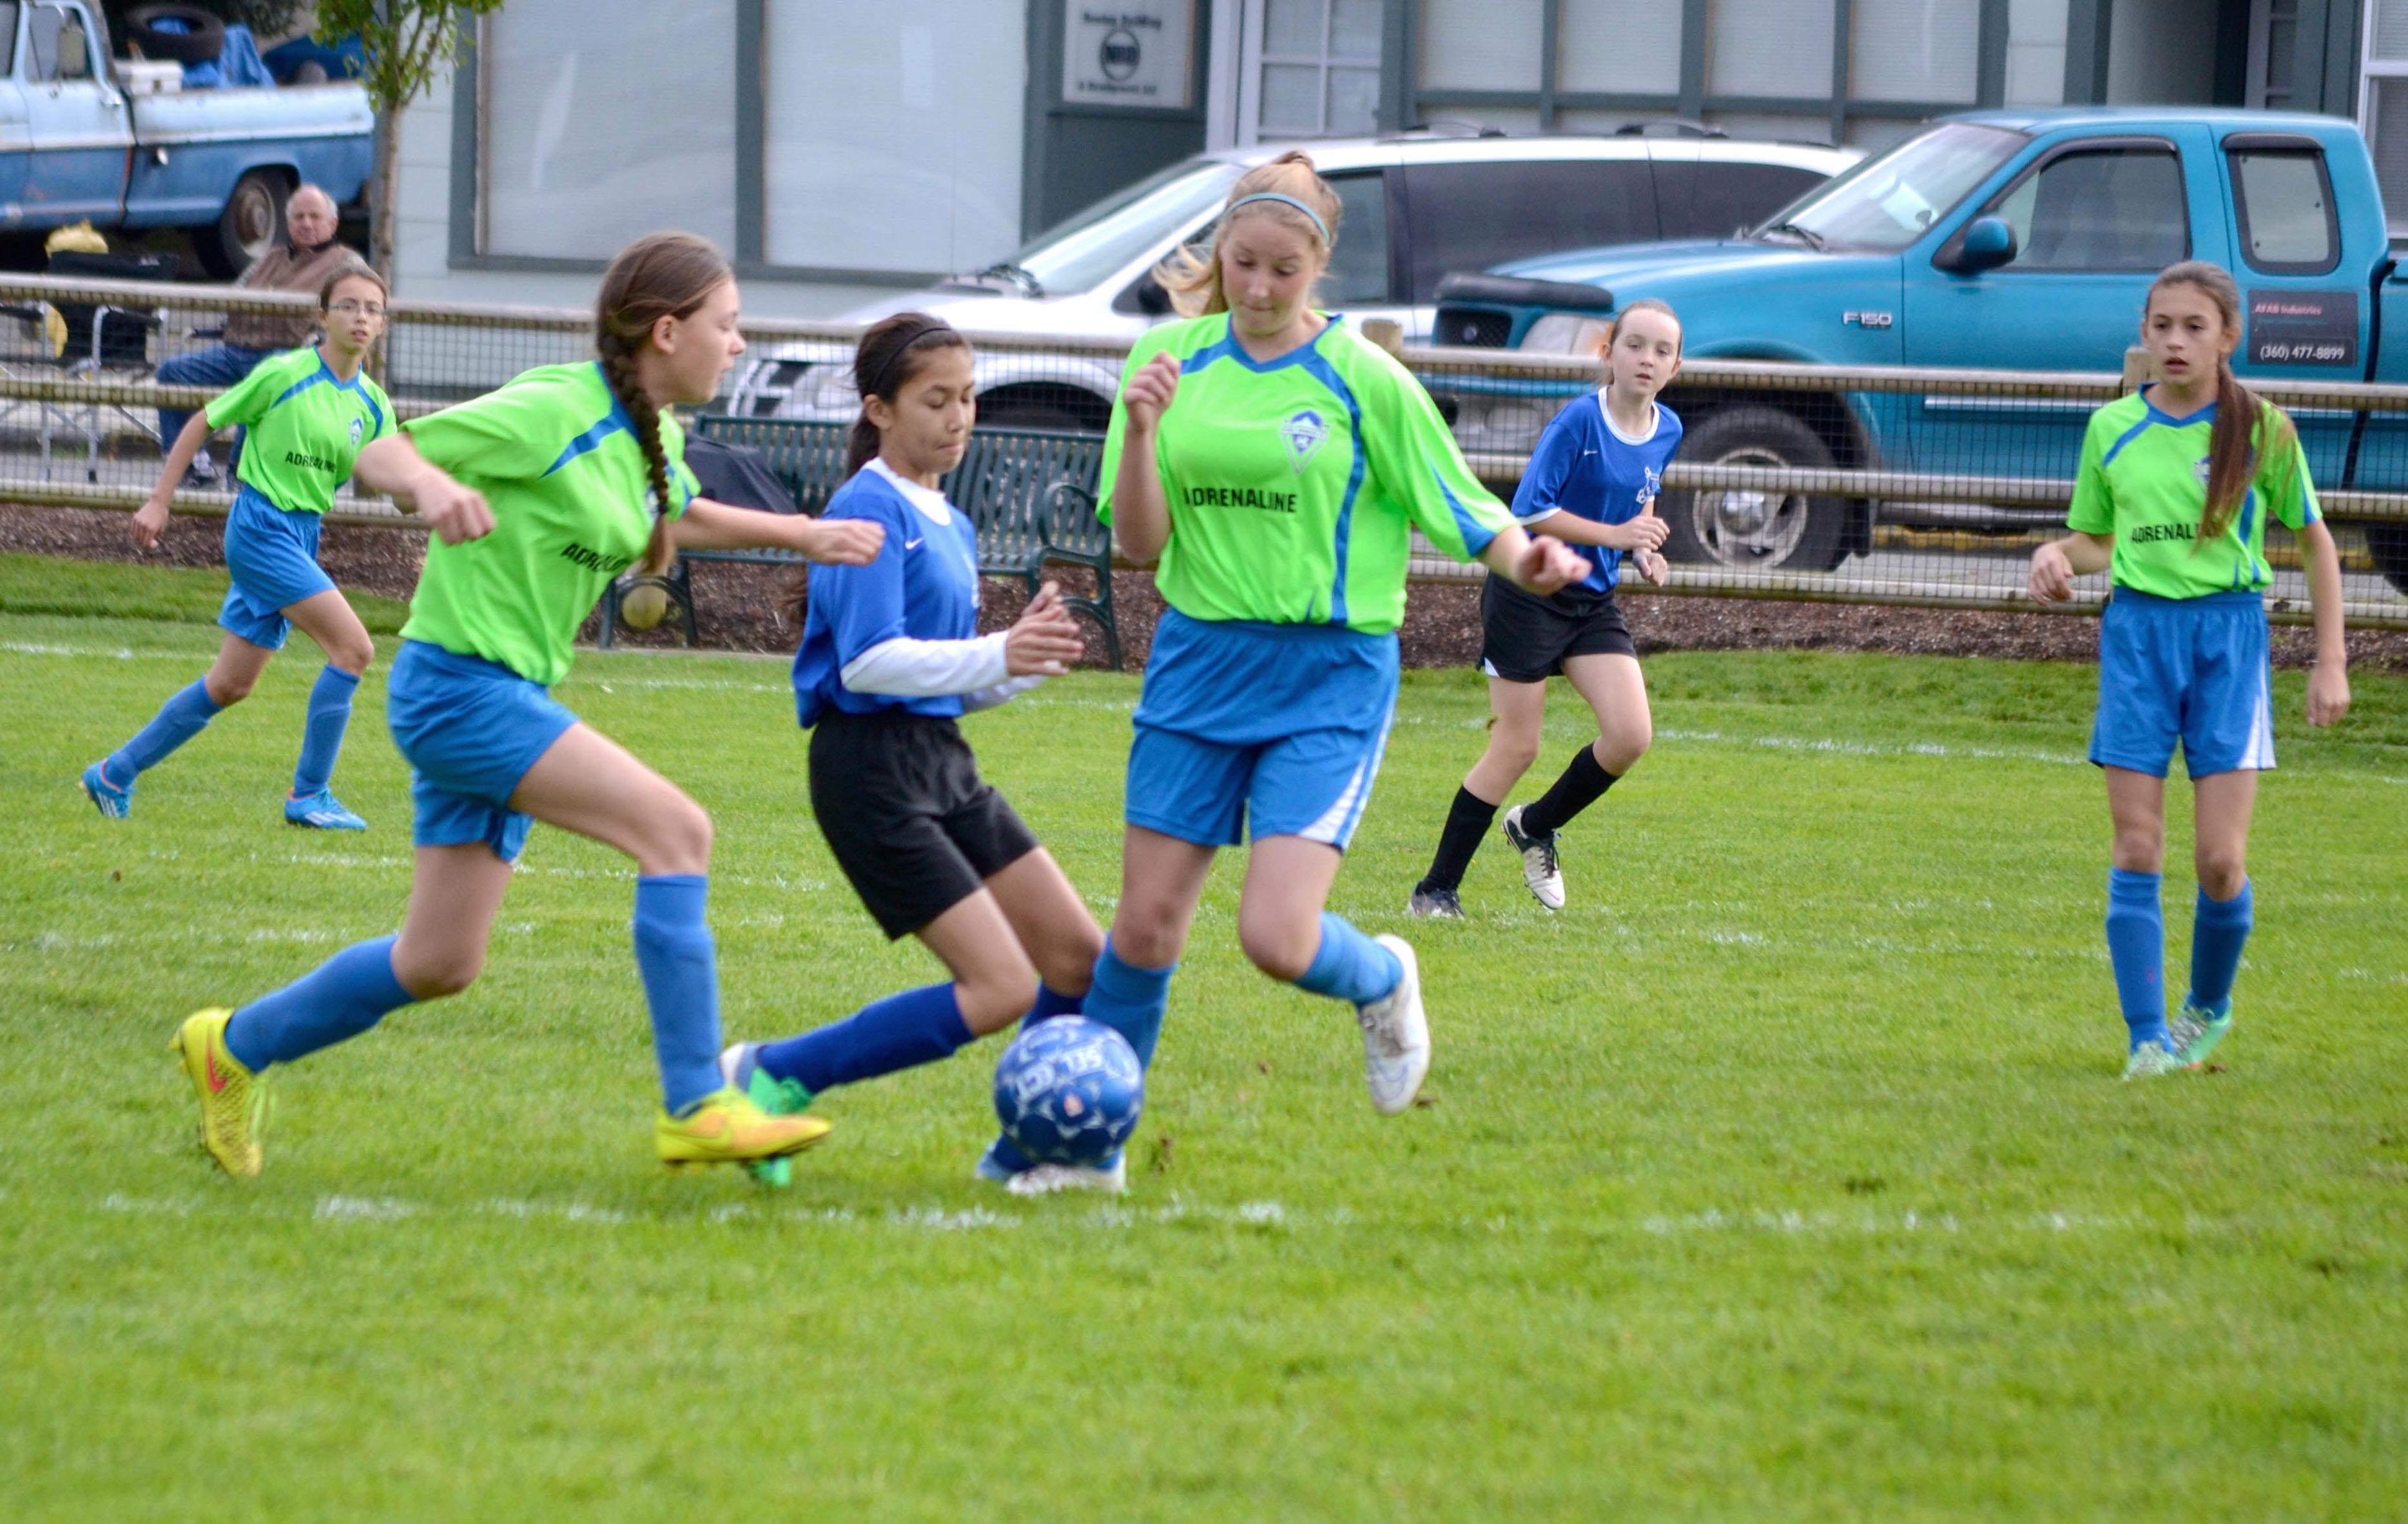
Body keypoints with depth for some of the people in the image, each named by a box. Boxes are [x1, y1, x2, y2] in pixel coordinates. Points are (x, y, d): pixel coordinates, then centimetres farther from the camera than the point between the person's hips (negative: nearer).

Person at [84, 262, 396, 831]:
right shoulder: (283, 374, -10)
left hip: (302, 537, 7)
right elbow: (202, 424, -2)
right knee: (354, 648, -17)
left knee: (232, 685, 11)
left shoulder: (372, 405, 7)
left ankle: (115, 774, 24)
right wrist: (159, 503, -4)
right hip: (261, 525, -7)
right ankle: (309, 795, -9)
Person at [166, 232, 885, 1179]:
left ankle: (236, 1047, 30)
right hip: (459, 684, -10)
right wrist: (431, 483, -38)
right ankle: (697, 1108, -21)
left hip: (510, 697, 10)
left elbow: (680, 517, 32)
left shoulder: (653, 437, 9)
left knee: (441, 966, 11)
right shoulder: (553, 412, -17)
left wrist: (804, 535, 21)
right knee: (677, 829, -21)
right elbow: (378, 453, -15)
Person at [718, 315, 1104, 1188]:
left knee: (1081, 960, 4)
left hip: (941, 763, 9)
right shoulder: (870, 509, -11)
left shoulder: (949, 525, 18)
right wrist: (997, 656, -27)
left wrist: (1025, 657, 1)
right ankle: (772, 1077, -6)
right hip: (872, 768, -9)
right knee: (1001, 992, -14)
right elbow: (869, 661, -21)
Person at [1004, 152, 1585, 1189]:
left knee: (1276, 937, -15)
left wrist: (1523, 556, -24)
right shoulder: (1173, 361, 2)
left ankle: (1381, 983, 20)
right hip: (1200, 661, 3)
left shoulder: (1363, 381, -7)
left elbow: (1460, 509, -2)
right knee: (1144, 928, 4)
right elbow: (1139, 543, 0)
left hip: (1329, 681, -3)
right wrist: (1142, 433, -17)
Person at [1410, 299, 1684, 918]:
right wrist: (1616, 535, -23)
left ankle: (1536, 826, 18)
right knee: (1516, 748, -3)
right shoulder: (1579, 421, -17)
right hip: (1527, 593, -6)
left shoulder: (1667, 432, 4)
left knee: (1631, 735, -9)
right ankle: (1436, 890, 9)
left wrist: (1643, 548, 5)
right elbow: (1529, 509, -20)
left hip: (1593, 600, 6)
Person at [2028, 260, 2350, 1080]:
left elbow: (2314, 541, 8)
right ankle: (2148, 1038, 3)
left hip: (2229, 631, -2)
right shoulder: (2112, 428, 6)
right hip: (2137, 630, 2)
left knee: (2220, 858, -6)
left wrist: (2330, 661, 4)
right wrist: (2057, 557, -8)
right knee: (2137, 851, -3)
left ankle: (2208, 1007, 20)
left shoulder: (2262, 430, -1)